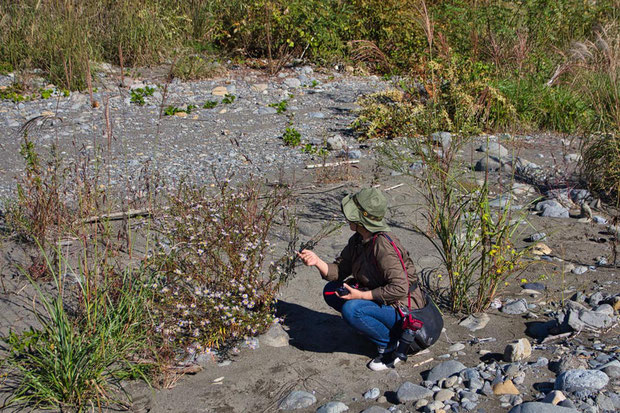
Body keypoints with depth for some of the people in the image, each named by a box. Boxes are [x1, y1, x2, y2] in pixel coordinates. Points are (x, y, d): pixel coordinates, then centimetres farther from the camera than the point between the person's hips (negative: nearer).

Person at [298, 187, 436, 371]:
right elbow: (338, 271, 3)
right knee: (331, 291, 4)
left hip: (403, 309, -9)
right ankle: (376, 326, 11)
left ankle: (391, 344, -8)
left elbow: (399, 288, -32)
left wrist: (361, 295, -26)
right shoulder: (358, 240, -1)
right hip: (378, 298, 9)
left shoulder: (383, 245, -28)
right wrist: (317, 261, -16)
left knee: (351, 310, -30)